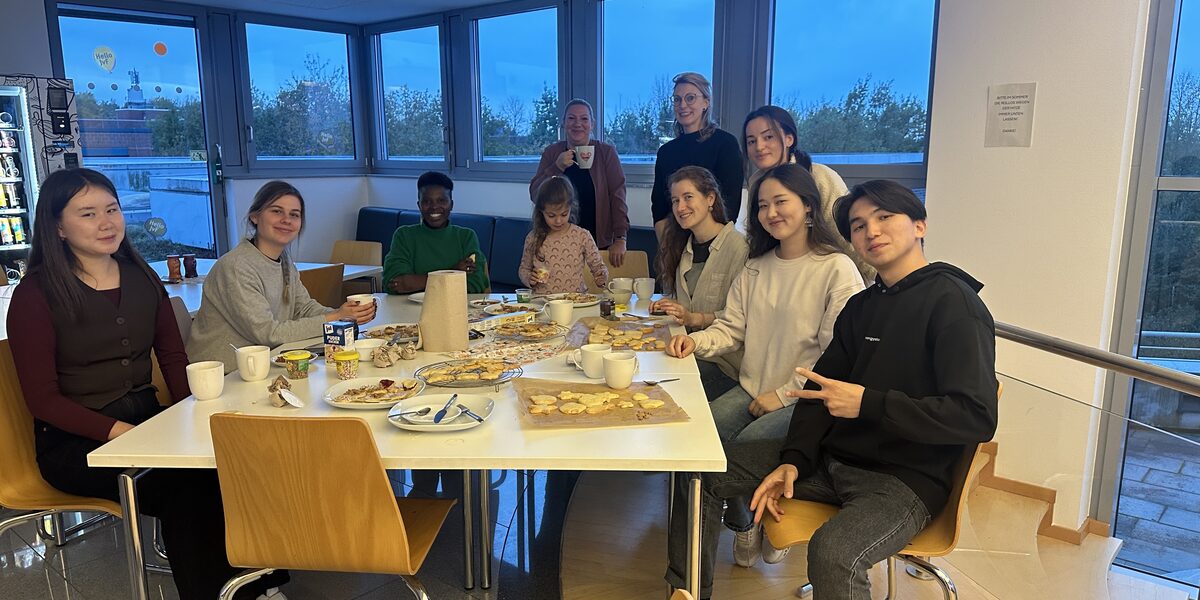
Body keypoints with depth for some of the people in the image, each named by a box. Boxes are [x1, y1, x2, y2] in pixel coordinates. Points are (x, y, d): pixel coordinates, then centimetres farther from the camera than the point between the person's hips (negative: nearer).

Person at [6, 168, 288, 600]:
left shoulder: (142, 278, 10)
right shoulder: (35, 295, -5)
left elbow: (173, 358, 11)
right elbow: (42, 399, -7)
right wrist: (114, 430, -21)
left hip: (148, 420, 4)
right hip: (74, 443, -4)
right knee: (184, 483, -29)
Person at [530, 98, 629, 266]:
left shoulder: (606, 152, -1)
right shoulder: (551, 153, 6)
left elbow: (617, 196, -7)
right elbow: (535, 195, -1)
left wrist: (620, 239, -17)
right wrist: (557, 168, -15)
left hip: (600, 244, -1)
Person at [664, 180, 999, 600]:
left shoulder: (953, 303, -12)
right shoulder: (861, 306, 12)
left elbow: (977, 417, -21)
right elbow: (820, 388, 12)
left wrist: (867, 403, -22)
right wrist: (793, 461, -4)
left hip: (906, 479, -7)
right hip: (831, 458, 8)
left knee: (832, 553, -38)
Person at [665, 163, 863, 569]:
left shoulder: (837, 269, -10)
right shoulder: (756, 268, 12)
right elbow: (731, 327, 10)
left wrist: (783, 394, -15)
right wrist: (697, 340, -11)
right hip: (752, 390, 6)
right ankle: (742, 522, 10)